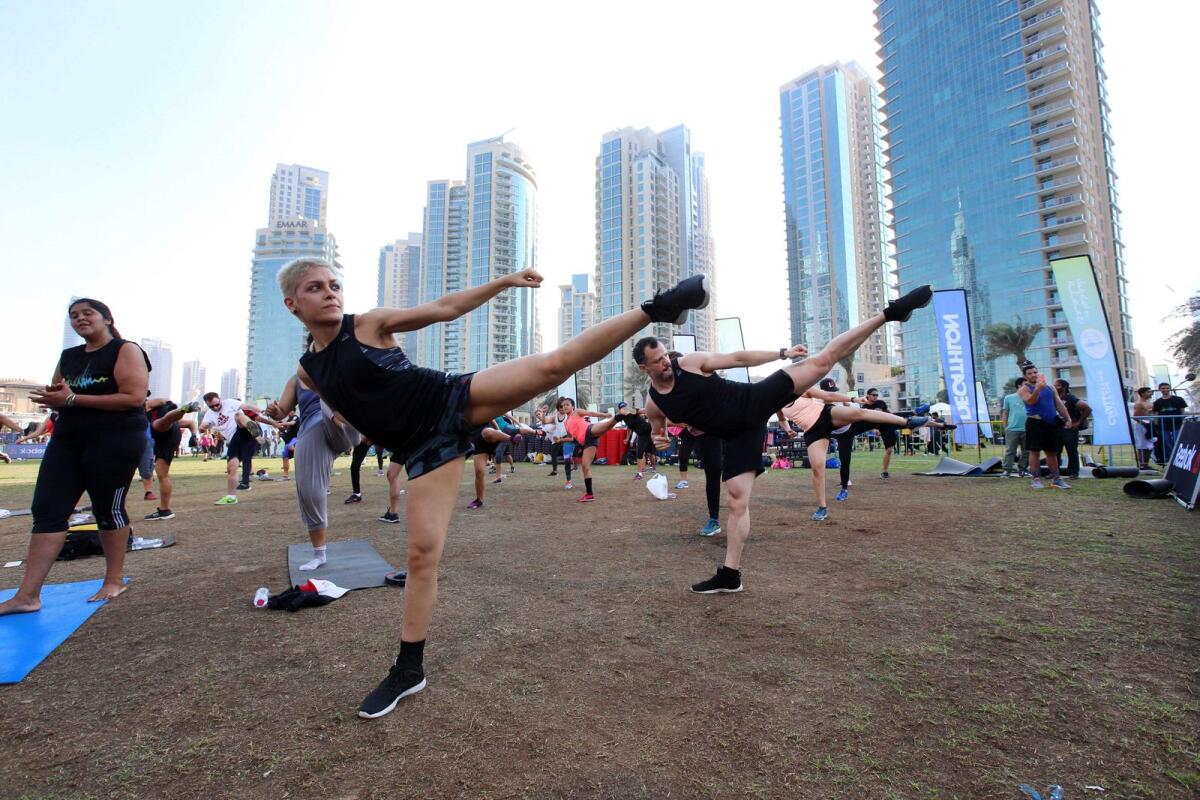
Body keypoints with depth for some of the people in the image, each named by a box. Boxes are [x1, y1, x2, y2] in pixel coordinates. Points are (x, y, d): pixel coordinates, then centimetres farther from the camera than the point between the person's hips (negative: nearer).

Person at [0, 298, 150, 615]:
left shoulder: (126, 350, -5)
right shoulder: (68, 357, 17)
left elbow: (135, 397, -17)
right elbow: (58, 396, 23)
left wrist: (73, 399, -18)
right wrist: (50, 398, -2)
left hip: (115, 440, -7)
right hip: (67, 440, 7)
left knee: (108, 508, 0)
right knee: (47, 509, 1)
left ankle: (115, 580, 15)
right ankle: (27, 595, 5)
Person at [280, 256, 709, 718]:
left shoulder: (369, 323, 1)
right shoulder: (307, 372, 12)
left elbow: (443, 309, 2)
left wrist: (503, 282, -2)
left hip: (454, 401, -2)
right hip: (426, 451, 3)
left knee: (554, 364, -20)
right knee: (422, 552, 0)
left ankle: (656, 308, -10)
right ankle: (409, 669, 19)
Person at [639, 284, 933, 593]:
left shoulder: (691, 361, -8)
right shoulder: (654, 404, -1)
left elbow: (737, 358, -1)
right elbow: (660, 430, 19)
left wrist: (782, 352, 0)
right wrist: (659, 439, -6)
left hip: (756, 400, -1)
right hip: (738, 435, 1)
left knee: (823, 359, -11)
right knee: (737, 500, -3)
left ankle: (890, 312, 0)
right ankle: (730, 575, 9)